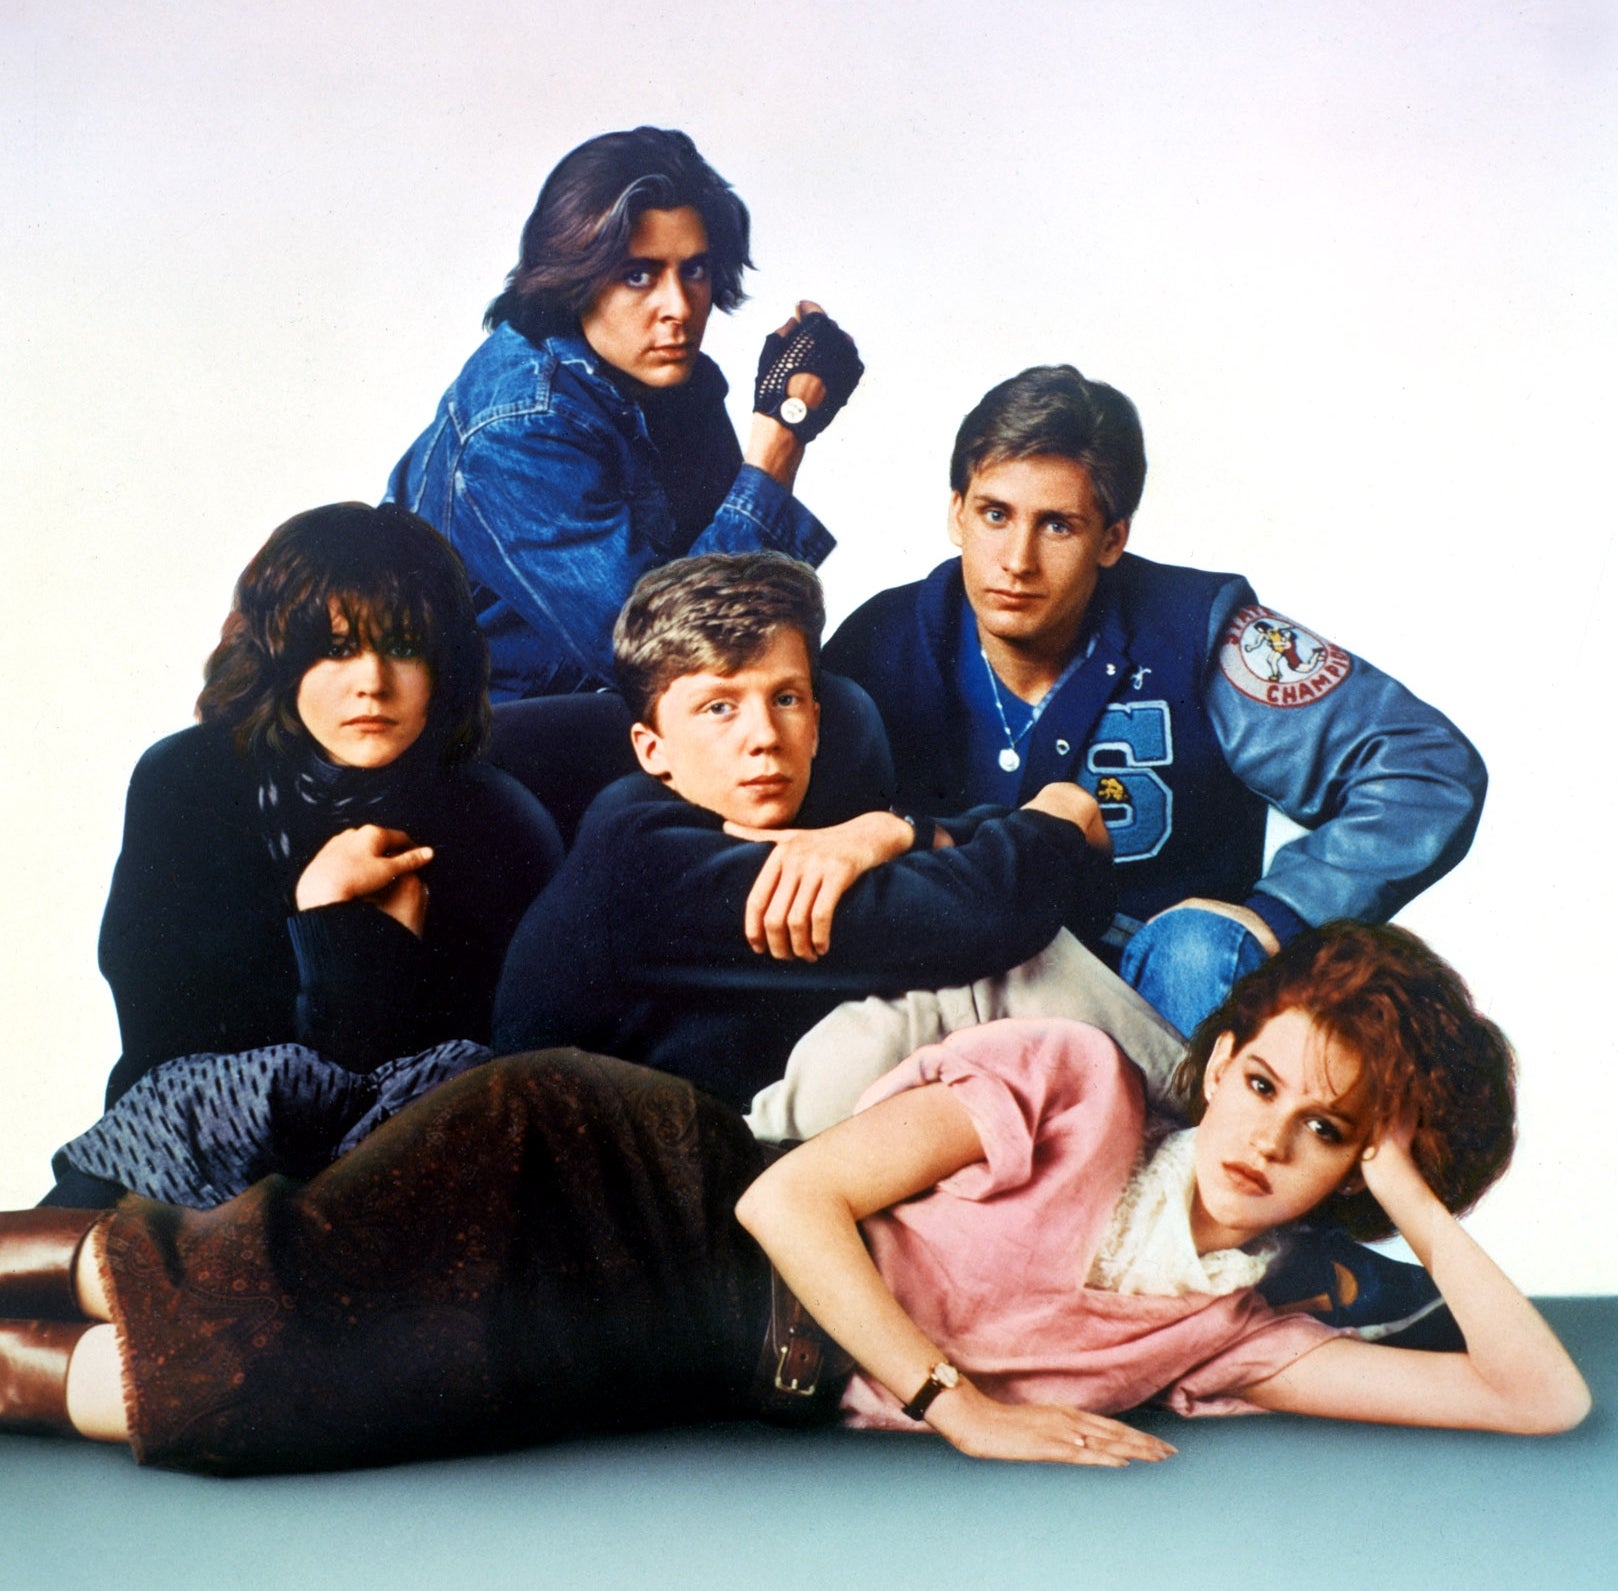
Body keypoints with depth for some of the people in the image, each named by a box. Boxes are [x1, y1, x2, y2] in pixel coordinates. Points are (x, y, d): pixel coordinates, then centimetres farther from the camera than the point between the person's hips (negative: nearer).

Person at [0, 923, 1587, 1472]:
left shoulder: (1225, 1340, 3)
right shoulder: (1071, 1081, -12)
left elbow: (1541, 1398, 0)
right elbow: (790, 1198, -17)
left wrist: (1411, 1193, -6)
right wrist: (961, 1403, -21)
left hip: (624, 1372, 4)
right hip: (600, 1178, -4)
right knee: (228, 1343, -17)